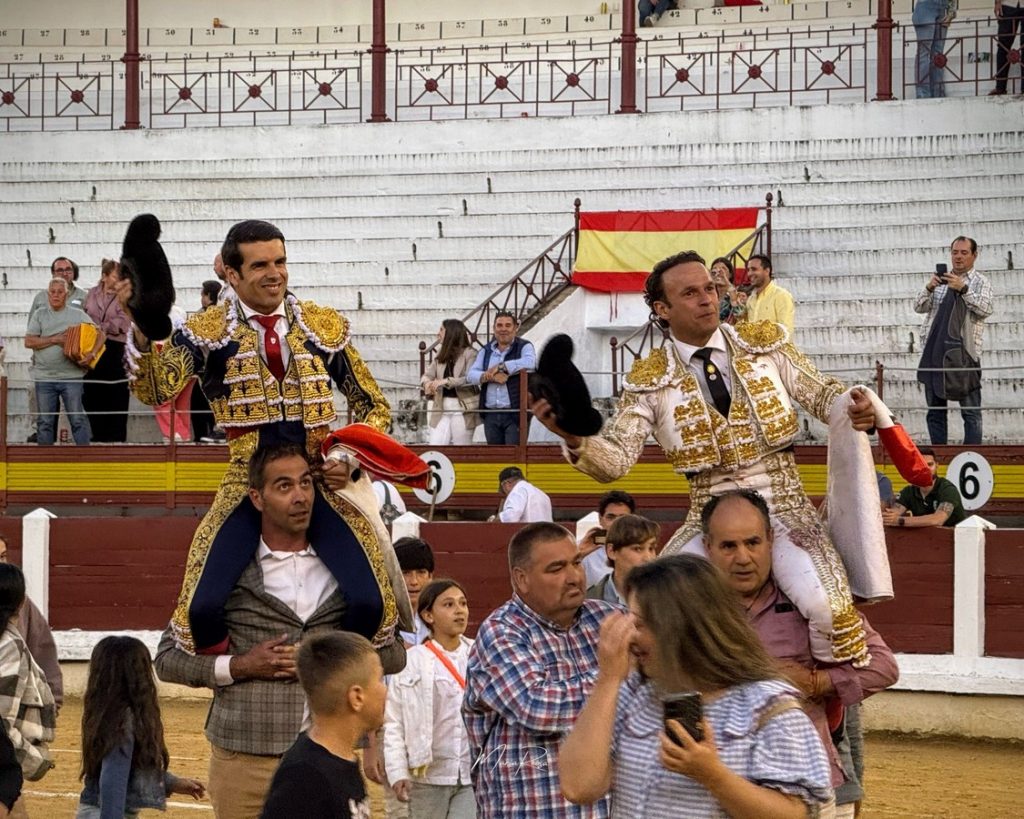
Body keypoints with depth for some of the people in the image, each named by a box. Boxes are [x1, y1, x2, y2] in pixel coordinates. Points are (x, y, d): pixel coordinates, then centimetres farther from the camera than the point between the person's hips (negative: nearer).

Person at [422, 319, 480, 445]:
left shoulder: (469, 353, -7)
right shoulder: (441, 355, 13)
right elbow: (427, 375, 8)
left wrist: (446, 381, -27)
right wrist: (427, 383, -16)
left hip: (462, 409, -6)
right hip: (441, 408, 6)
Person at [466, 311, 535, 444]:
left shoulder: (524, 347, 2)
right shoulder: (486, 351, 16)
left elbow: (530, 362, -21)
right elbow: (471, 375, 5)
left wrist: (501, 367, -14)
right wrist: (490, 377, -15)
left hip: (515, 414, -5)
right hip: (491, 414, 5)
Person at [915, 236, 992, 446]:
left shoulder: (980, 282, 5)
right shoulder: (941, 281, 16)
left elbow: (985, 309, -12)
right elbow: (919, 307, 10)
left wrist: (963, 289, -21)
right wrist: (929, 288, -8)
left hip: (964, 354, -4)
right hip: (934, 350, 4)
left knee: (971, 412, -6)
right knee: (935, 410, 7)